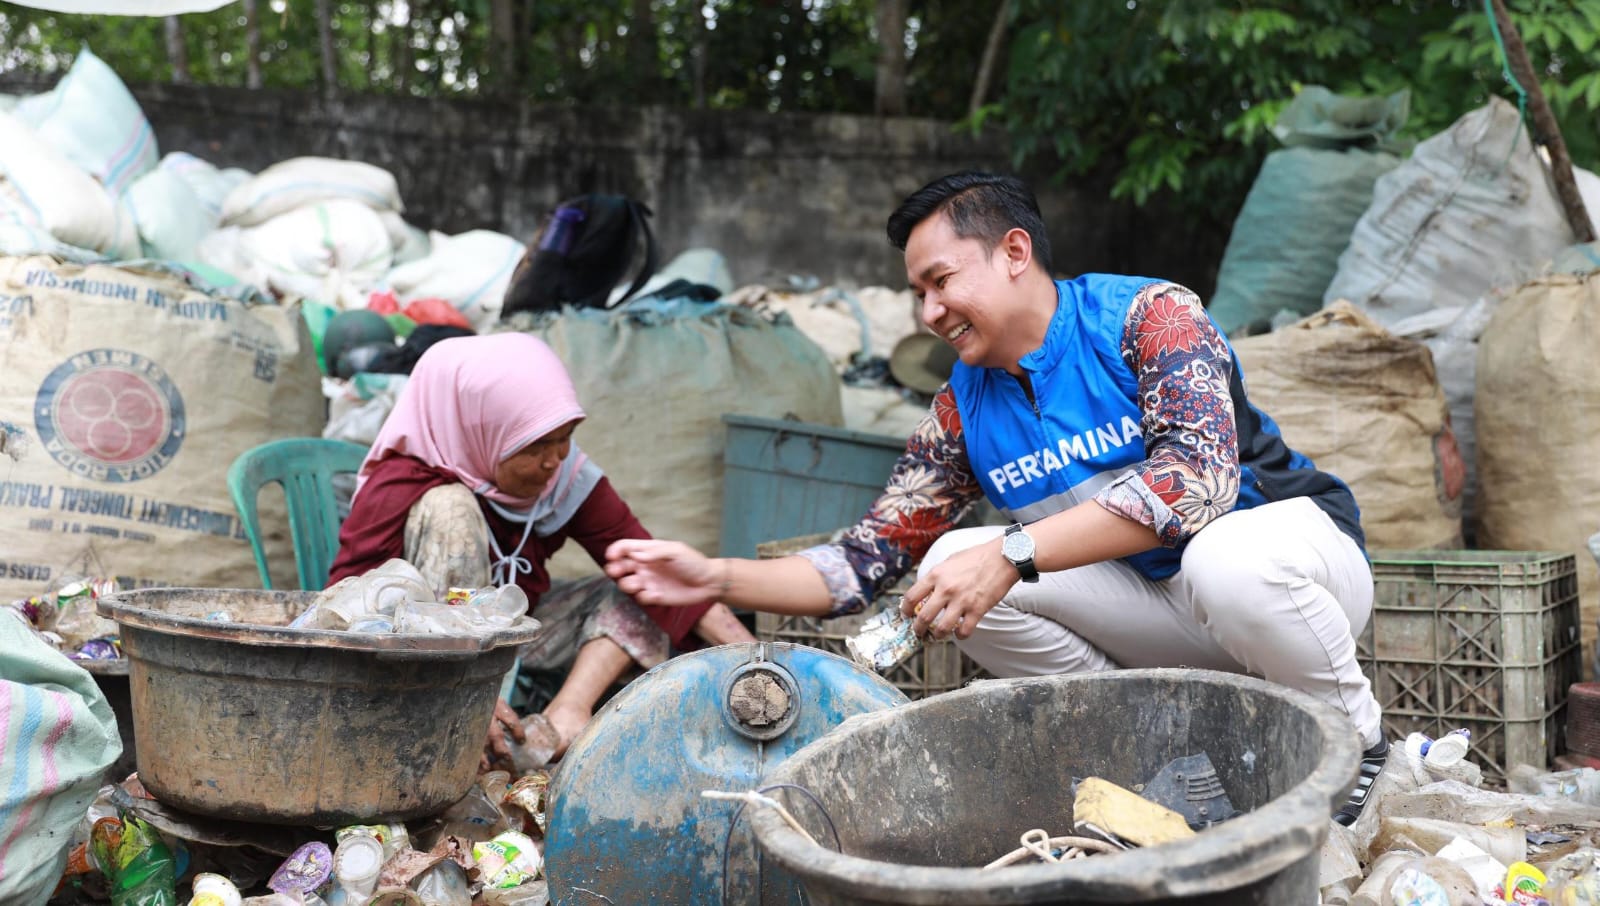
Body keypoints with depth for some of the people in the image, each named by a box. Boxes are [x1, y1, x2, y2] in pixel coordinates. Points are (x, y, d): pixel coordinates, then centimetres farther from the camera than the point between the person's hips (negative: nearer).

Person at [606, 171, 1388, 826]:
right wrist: (717, 579, -15)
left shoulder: (1147, 316, -16)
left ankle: (1358, 744, -9)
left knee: (1229, 560, -40)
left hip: (1297, 560, -5)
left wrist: (1014, 553, -38)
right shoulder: (964, 410, 1)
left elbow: (1198, 473, -33)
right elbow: (867, 563, 1)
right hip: (1159, 609, 5)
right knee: (955, 563, -14)